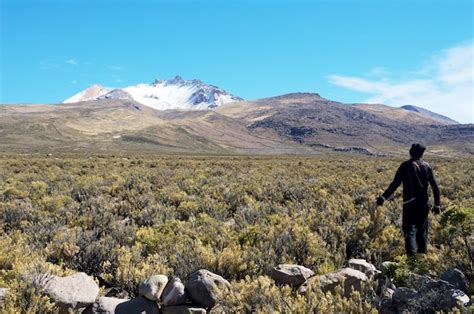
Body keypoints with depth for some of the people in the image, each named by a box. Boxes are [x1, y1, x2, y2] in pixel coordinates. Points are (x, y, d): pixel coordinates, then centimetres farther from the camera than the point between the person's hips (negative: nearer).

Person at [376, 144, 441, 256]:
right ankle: (423, 253, 21)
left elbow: (395, 184, -15)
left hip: (409, 204, -3)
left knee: (410, 229, -1)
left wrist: (383, 197, -16)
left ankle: (412, 253, -14)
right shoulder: (427, 166, 5)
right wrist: (437, 205, 11)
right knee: (422, 230, 16)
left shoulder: (405, 166, -5)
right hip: (423, 204, 3)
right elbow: (435, 187, 5)